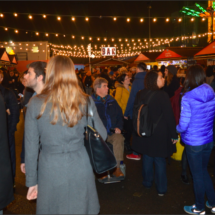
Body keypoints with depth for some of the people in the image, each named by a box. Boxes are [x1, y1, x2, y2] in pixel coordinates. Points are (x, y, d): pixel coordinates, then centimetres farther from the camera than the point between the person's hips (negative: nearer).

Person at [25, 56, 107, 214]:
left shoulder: (35, 104, -8)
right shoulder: (86, 102, -6)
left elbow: (31, 146, -4)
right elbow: (102, 135, -1)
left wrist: (32, 181, 6)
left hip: (50, 170, 0)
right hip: (80, 169, 1)